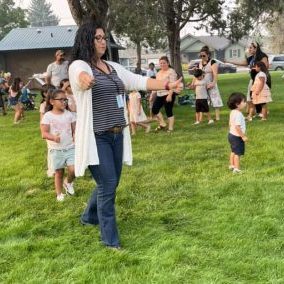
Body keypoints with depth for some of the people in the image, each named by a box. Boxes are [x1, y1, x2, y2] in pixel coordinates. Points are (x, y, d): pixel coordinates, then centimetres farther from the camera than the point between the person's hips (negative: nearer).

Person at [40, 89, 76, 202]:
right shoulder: (47, 116, -8)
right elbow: (44, 133, -14)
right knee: (59, 172, 7)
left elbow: (75, 130, 6)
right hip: (55, 150, -2)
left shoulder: (69, 114, 3)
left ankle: (68, 182, 20)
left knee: (73, 169, -12)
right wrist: (53, 137, -34)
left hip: (70, 148, 2)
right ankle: (59, 194, 25)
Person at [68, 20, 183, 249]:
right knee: (107, 184, -7)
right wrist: (86, 80, -58)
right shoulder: (79, 66, -10)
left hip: (116, 135, 7)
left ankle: (90, 216, 42)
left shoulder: (113, 67, 12)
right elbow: (82, 76, -34)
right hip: (96, 137, -7)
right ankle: (110, 239, 6)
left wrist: (168, 85, -1)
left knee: (111, 183, 17)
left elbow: (139, 81, 8)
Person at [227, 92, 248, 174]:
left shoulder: (232, 112, 5)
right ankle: (236, 169, -2)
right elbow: (237, 127, -29)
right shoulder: (238, 114, -25)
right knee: (237, 153, -4)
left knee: (233, 151, 23)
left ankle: (231, 165, 35)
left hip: (231, 134, 10)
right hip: (237, 136, -10)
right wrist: (243, 136, -23)